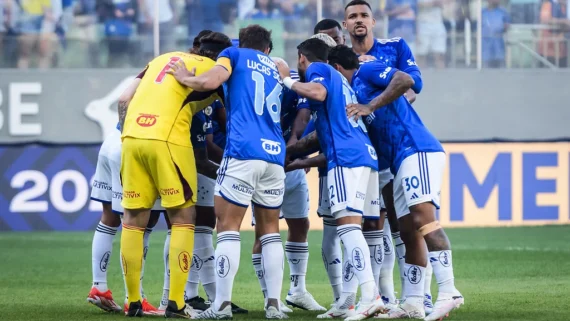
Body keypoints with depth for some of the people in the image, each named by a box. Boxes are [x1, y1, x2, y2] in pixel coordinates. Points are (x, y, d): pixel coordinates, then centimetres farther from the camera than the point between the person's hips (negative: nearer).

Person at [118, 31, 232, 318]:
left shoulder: (163, 59, 25)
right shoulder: (212, 69, 10)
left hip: (132, 136, 5)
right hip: (168, 141, -5)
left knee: (134, 219, 11)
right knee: (183, 218, 4)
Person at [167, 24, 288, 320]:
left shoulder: (234, 54, 11)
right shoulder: (276, 68, 26)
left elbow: (210, 81, -6)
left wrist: (184, 77, 9)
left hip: (243, 151, -5)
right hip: (276, 153, 5)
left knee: (228, 226, -2)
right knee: (270, 230, 12)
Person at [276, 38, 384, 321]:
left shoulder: (318, 69, 5)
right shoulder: (337, 78, 31)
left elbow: (318, 93, -19)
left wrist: (287, 80, -4)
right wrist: (294, 149, 43)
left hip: (347, 159, -9)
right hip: (367, 156, 9)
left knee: (348, 223, -16)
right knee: (351, 228, 10)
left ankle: (370, 296, -29)